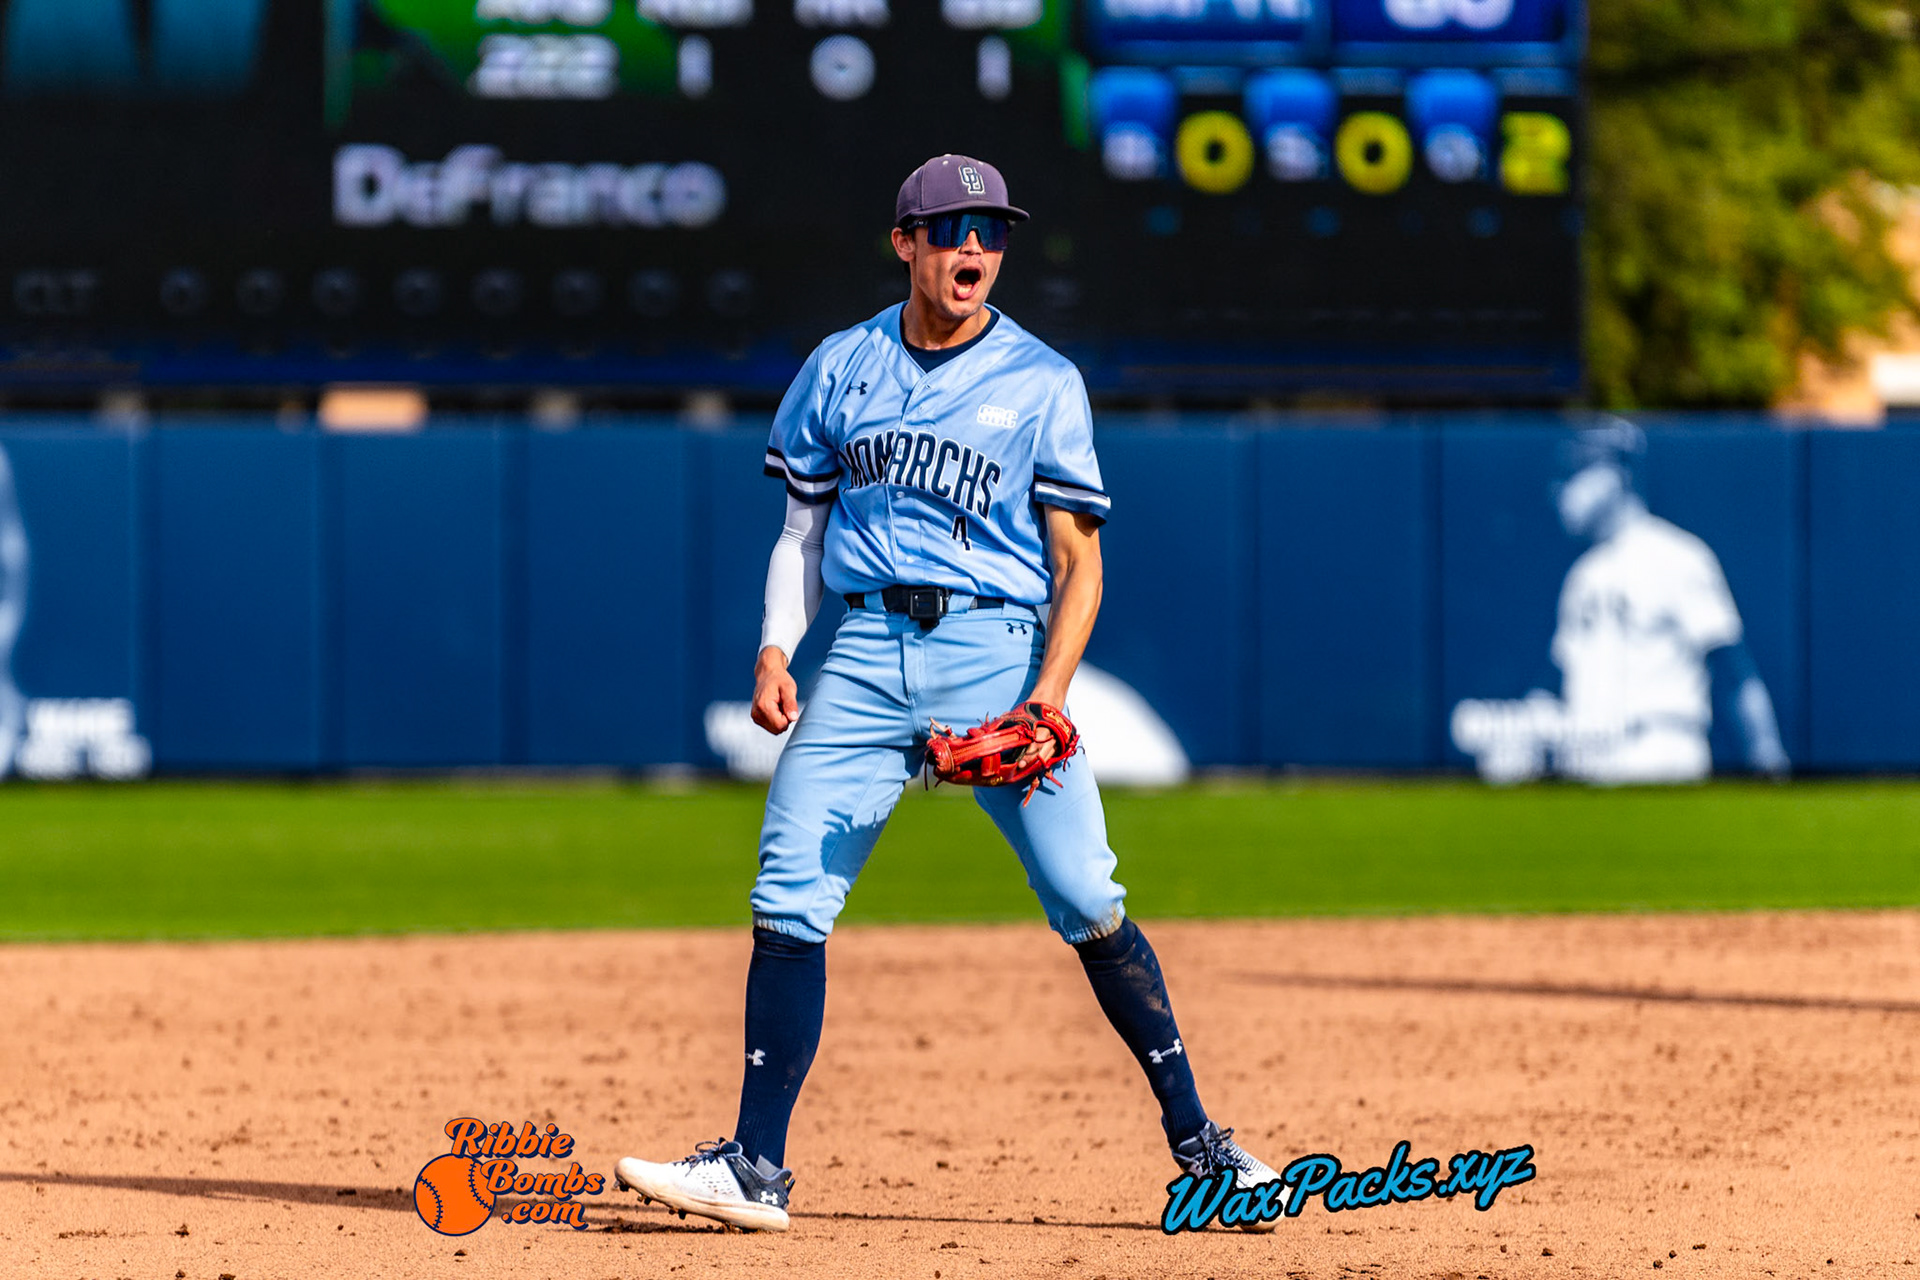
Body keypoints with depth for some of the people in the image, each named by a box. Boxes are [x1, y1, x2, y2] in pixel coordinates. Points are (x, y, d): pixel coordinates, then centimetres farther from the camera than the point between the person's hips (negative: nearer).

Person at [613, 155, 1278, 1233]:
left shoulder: (1042, 383, 3)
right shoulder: (842, 369, 12)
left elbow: (1079, 563, 1)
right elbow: (805, 527, 18)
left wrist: (1050, 692, -13)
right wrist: (777, 647, 1)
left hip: (999, 647, -3)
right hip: (869, 649, 3)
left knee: (1089, 904, -9)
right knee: (789, 901, -7)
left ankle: (1199, 1144, 2)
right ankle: (756, 1169, -5)